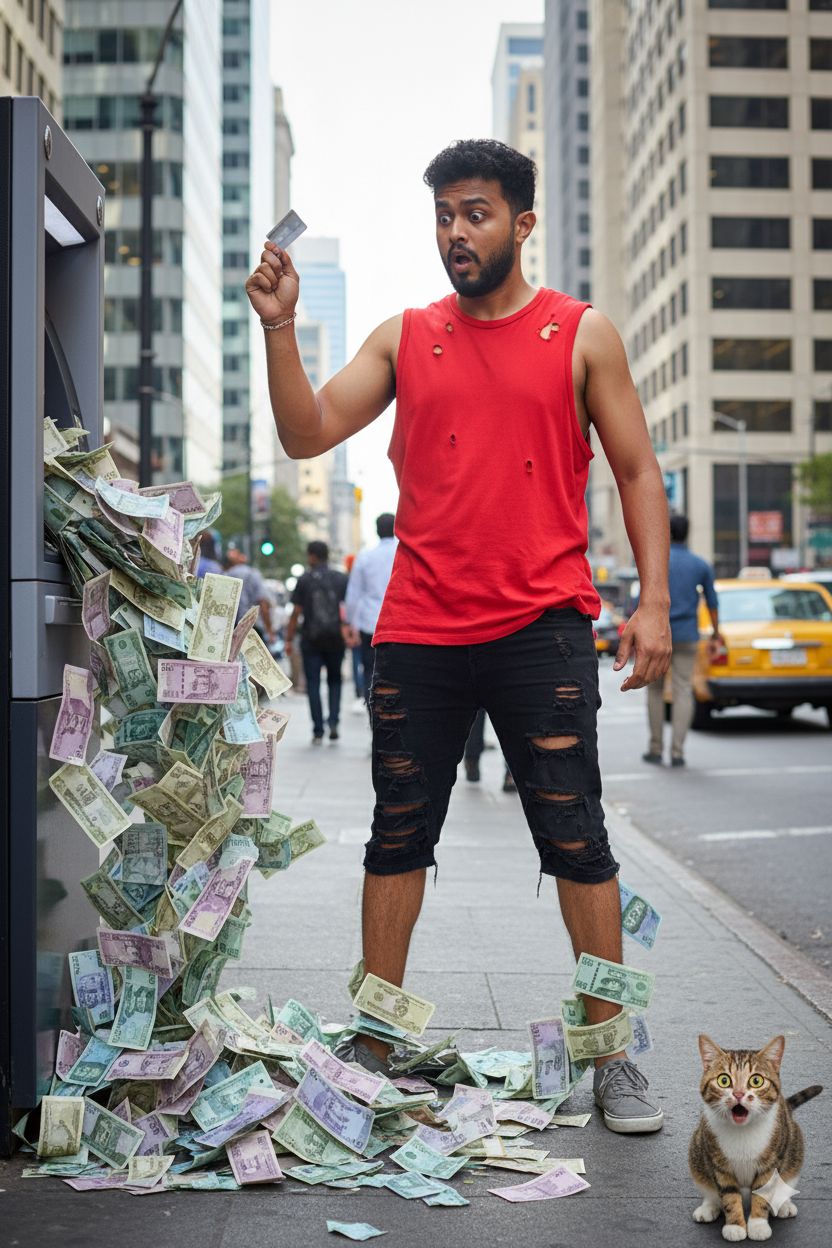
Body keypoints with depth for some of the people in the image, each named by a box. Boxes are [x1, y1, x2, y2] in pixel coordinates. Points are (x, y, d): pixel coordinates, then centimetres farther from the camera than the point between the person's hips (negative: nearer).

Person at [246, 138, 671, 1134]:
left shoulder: (582, 335, 6)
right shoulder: (403, 338, 12)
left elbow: (637, 471, 6)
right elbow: (308, 434, 4)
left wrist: (652, 599, -5)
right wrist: (279, 328, -9)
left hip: (541, 629, -2)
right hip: (417, 632, 3)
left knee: (576, 842, -1)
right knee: (397, 839, 9)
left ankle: (609, 1053, 10)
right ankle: (376, 1043, 22)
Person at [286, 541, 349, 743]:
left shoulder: (304, 580, -2)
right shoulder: (341, 579, 3)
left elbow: (296, 614, -4)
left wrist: (289, 639, 2)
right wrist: (347, 629, 12)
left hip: (311, 639, -2)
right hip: (335, 639, 2)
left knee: (313, 683, 3)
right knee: (334, 680, 17)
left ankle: (318, 732, -1)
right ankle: (333, 721, -2)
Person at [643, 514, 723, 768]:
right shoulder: (701, 565, 4)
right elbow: (712, 602, 10)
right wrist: (716, 632, 23)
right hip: (687, 637, 1)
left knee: (655, 690, 11)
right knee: (683, 692, 1)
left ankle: (655, 749, 12)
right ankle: (677, 752, -7)